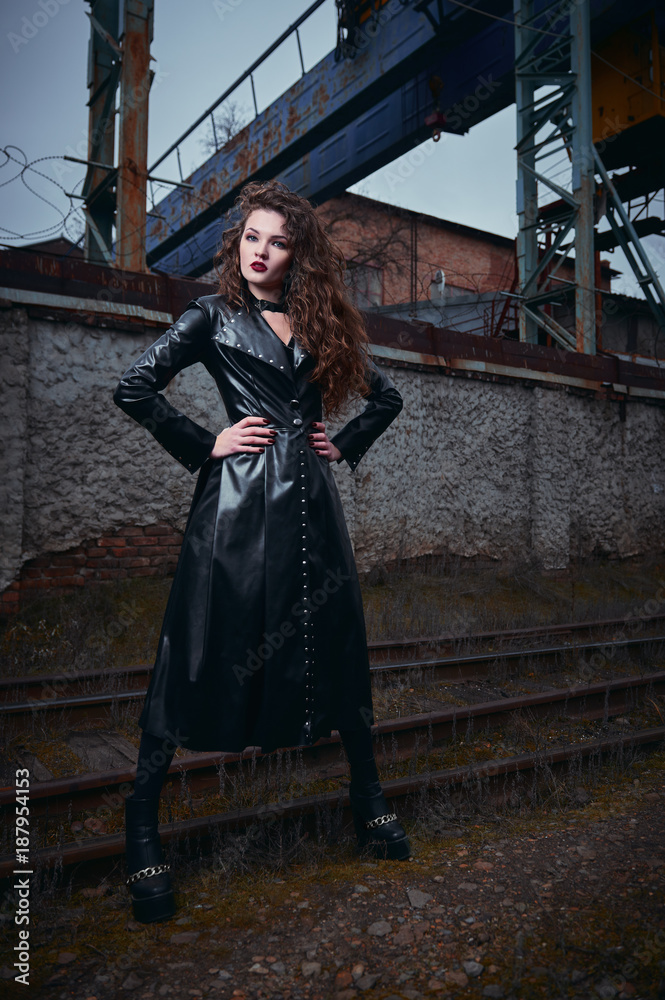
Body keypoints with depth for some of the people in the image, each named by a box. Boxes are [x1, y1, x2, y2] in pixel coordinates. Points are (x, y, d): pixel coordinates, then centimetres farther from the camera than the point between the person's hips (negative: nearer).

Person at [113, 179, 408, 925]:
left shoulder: (322, 323, 17)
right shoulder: (214, 316, 7)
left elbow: (385, 397, 25)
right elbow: (134, 388, -4)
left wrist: (344, 445, 12)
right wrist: (205, 446, -6)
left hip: (309, 501, 4)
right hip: (238, 501, -4)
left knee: (335, 647, 9)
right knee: (204, 653, -3)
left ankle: (368, 800, 27)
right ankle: (141, 822, 12)